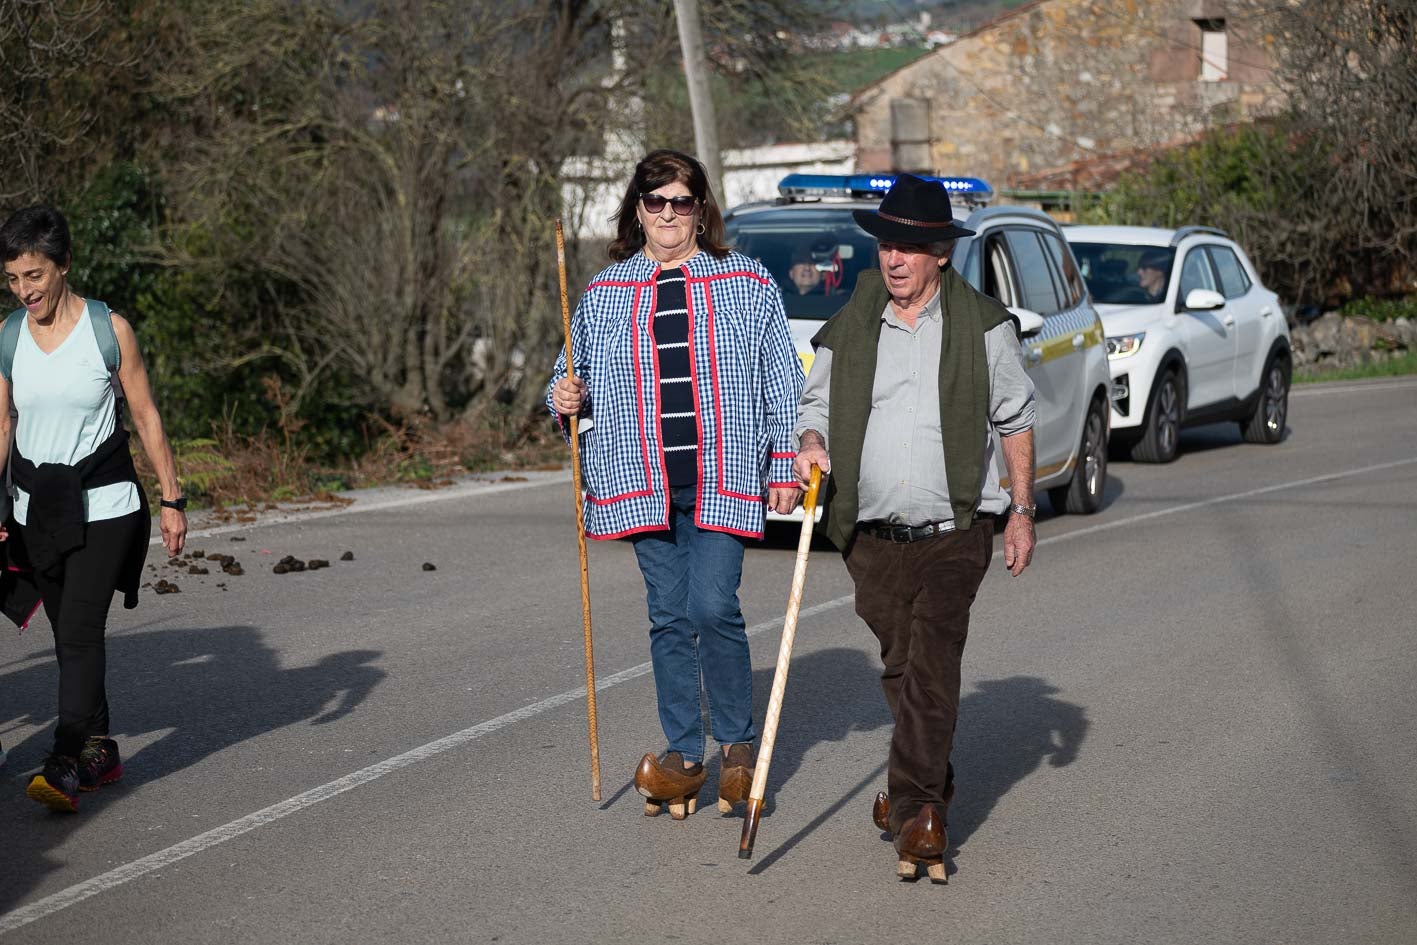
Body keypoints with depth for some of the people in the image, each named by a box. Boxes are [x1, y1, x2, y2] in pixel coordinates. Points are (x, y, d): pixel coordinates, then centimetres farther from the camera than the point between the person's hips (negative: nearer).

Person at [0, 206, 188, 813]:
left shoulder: (110, 329, -7)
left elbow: (145, 416, -2)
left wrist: (172, 500, -2)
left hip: (103, 502, -4)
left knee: (80, 628, -15)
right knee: (68, 632, 9)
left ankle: (68, 764, -19)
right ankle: (100, 752, 20)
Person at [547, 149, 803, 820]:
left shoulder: (748, 285, 5)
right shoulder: (604, 293, 10)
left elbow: (782, 383, 6)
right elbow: (576, 374, 20)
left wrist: (785, 468, 1)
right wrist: (566, 398, -4)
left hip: (723, 476, -3)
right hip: (644, 481, 3)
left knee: (713, 607, -13)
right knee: (669, 615, 5)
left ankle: (738, 741, 5)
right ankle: (682, 754, 14)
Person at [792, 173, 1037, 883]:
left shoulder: (982, 325, 1)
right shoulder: (848, 329, 6)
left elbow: (1016, 420, 7)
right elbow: (816, 403, 16)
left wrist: (1022, 512, 4)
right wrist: (812, 442, -8)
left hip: (954, 536, -3)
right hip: (873, 538, 3)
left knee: (931, 667, -15)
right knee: (900, 671, 12)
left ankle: (912, 810, -15)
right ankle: (929, 787, 32)